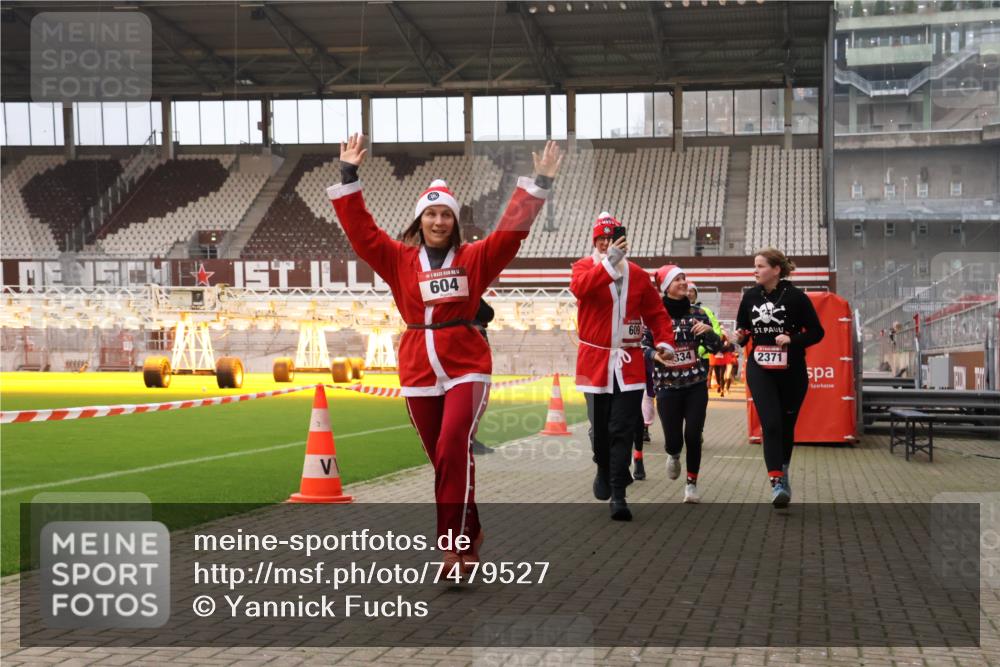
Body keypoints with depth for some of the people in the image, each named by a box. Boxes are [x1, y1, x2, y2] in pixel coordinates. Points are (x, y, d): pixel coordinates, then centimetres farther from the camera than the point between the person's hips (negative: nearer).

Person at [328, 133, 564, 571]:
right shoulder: (399, 259, 7)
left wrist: (540, 184, -8)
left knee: (453, 450, -19)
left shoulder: (475, 258, 3)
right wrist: (348, 178, -2)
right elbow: (360, 230, 2)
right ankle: (470, 534, 27)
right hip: (418, 371, 3)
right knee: (442, 458, 9)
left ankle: (455, 543, -14)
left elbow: (512, 227, -3)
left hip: (466, 367, -2)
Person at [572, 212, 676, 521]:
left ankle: (618, 495, -2)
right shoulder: (584, 266, 0)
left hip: (629, 362, 1)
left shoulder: (638, 275, 8)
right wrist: (610, 262, -33)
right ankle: (604, 470, 36)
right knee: (600, 426, 7)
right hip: (595, 359, -1)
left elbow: (656, 312, 13)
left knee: (622, 430, -5)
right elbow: (580, 287, -23)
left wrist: (664, 341, -2)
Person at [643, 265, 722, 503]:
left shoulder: (697, 313, 4)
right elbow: (643, 346, -3)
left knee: (693, 436, -4)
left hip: (696, 384, 2)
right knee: (674, 439, 1)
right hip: (667, 386, -2)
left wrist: (708, 331, -13)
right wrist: (656, 355, -23)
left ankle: (692, 484, 13)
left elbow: (715, 347, 8)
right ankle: (673, 455, 39)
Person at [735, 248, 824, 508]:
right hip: (760, 371, 1)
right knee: (771, 425, -13)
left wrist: (792, 339, -21)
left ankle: (782, 472, 35)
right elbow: (742, 329, 14)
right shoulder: (750, 296, 2)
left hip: (791, 372, -1)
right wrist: (741, 336, -9)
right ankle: (777, 482, -16)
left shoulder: (796, 297, -8)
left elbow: (816, 332, -4)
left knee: (786, 425, 12)